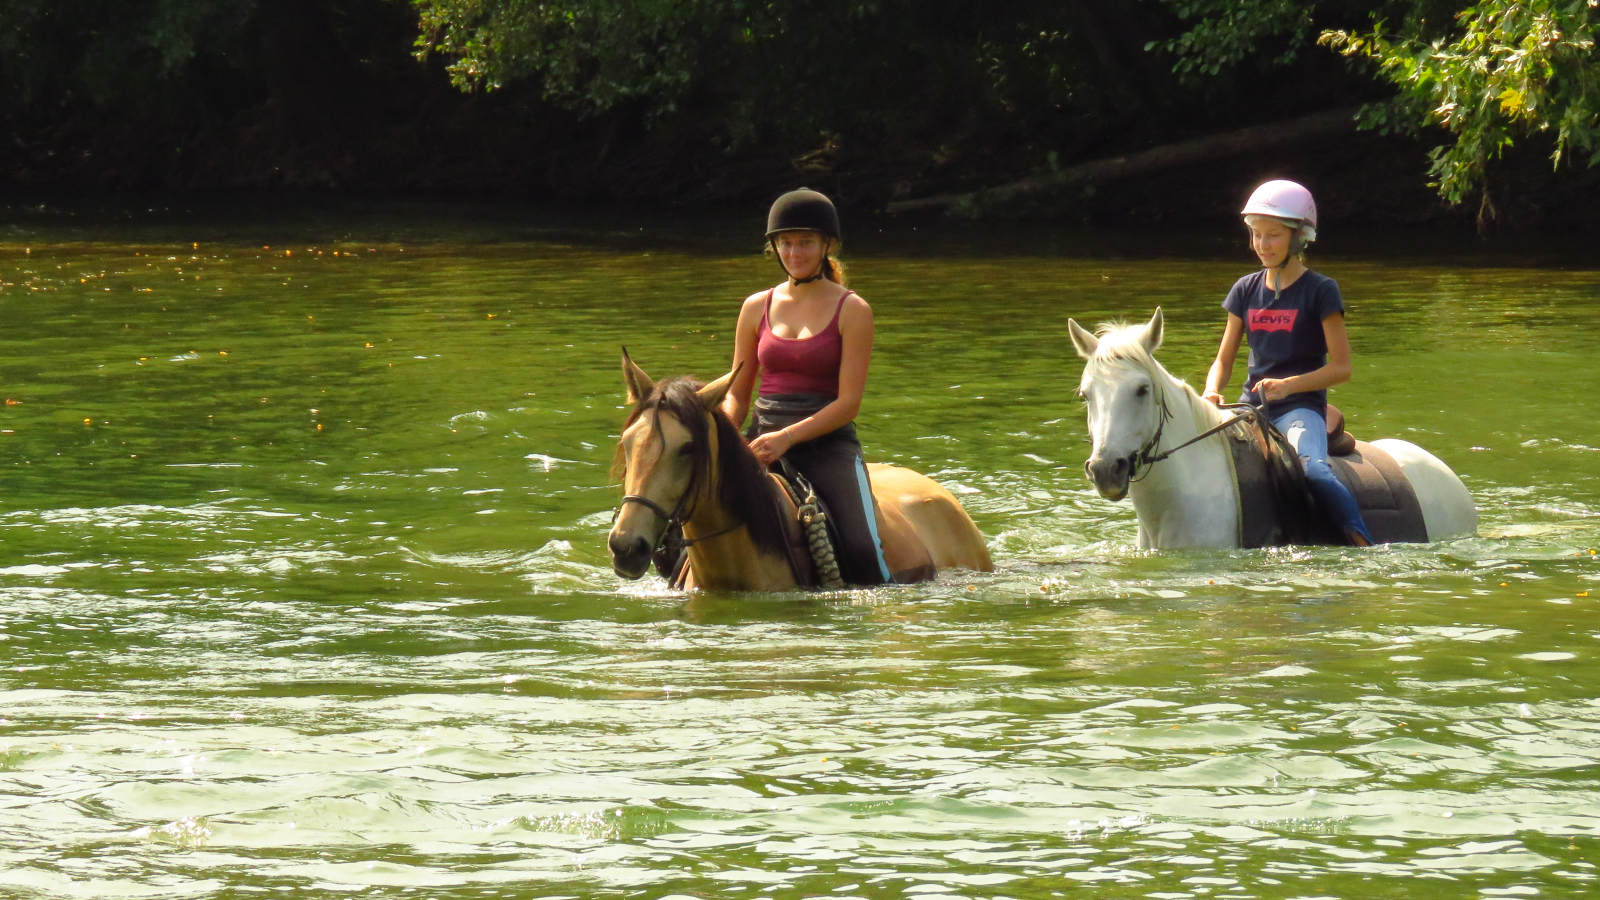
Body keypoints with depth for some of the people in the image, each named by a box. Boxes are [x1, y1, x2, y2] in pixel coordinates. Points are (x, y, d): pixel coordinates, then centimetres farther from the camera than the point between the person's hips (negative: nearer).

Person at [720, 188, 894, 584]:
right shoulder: (757, 308, 13)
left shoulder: (852, 311, 1)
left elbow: (848, 402, -6)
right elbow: (737, 394, 16)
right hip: (763, 445, 3)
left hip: (828, 445, -3)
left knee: (861, 554, -27)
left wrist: (788, 437, -20)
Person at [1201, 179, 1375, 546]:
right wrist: (1211, 395, -6)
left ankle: (1363, 543, -33)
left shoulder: (1320, 291, -2)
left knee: (1312, 468, -35)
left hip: (1301, 406, -5)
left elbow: (1341, 368, -5)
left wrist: (1287, 385, -18)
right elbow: (1223, 361, 16)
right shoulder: (1246, 290, 12)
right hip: (1251, 405, 5)